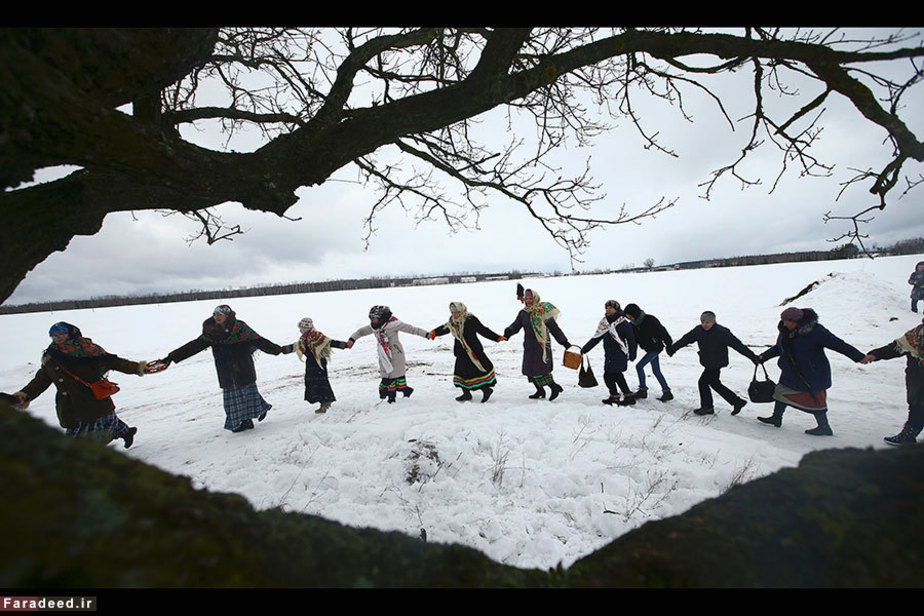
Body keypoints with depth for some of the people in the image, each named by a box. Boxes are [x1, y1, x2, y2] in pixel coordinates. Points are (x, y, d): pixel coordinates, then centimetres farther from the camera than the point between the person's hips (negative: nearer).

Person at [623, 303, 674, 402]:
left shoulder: (650, 320, -22)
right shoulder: (633, 325, 0)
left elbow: (662, 332, -17)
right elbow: (633, 340, 7)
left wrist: (669, 345, -13)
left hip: (655, 348, -8)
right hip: (650, 349, 8)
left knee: (639, 366, -10)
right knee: (656, 371, 12)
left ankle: (642, 390, 2)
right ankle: (667, 392, 22)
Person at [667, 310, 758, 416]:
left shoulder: (722, 332, -20)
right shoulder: (698, 330, -4)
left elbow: (737, 345, -17)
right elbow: (686, 339, 6)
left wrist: (753, 357, -17)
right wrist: (672, 348, 8)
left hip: (716, 363, -7)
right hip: (708, 363, 7)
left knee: (703, 382, -5)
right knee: (715, 384, 16)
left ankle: (707, 407, 13)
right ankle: (737, 402, 30)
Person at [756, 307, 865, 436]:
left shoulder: (814, 331, -21)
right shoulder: (786, 330, 1)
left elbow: (838, 344, -19)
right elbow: (779, 347, 14)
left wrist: (860, 357, -20)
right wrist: (764, 356, 10)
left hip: (812, 374, -7)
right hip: (792, 373, 7)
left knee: (815, 399, 3)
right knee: (782, 391, 12)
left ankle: (824, 427, 20)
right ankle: (776, 418, 26)